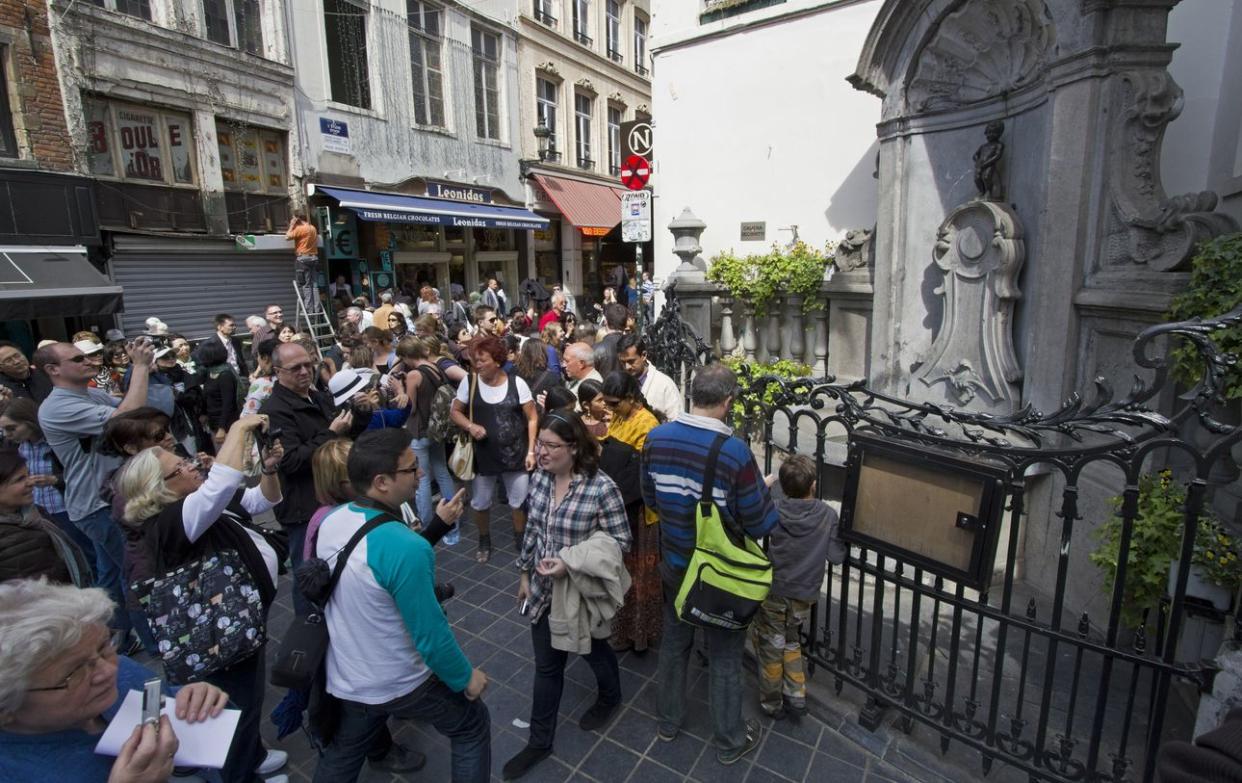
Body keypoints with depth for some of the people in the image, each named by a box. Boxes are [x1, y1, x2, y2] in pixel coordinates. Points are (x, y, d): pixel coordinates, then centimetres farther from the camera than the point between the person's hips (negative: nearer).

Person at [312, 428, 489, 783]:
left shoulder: (332, 520, -10)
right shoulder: (407, 548, -35)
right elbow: (431, 635, -26)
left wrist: (438, 524, 3)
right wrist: (465, 678, -9)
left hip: (344, 679, 7)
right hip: (397, 684, -7)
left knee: (343, 753, 32)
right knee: (473, 728, 17)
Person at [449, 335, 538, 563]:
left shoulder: (516, 383, -10)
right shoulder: (469, 382, -7)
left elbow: (532, 418, -5)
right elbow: (455, 412, 4)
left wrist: (531, 451, -9)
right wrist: (470, 426, -16)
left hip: (516, 454, -1)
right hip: (483, 455, 1)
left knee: (519, 502, 11)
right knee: (480, 503, 15)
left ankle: (521, 540, 36)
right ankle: (484, 541, 41)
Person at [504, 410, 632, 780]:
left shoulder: (601, 487, -27)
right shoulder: (538, 479, -8)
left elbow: (620, 540, -19)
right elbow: (532, 530, 5)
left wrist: (571, 564, -27)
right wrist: (525, 574, 11)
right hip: (544, 589, 4)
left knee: (593, 649, 24)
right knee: (546, 666, 18)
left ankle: (609, 698, 56)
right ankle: (540, 741, 38)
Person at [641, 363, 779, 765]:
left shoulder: (657, 438, -13)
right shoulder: (735, 450, -27)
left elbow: (650, 499, 1)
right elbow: (760, 524, -17)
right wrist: (768, 492, 2)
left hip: (674, 563, 4)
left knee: (674, 642, 24)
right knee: (724, 656, 16)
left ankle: (668, 720, 45)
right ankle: (729, 742, 37)